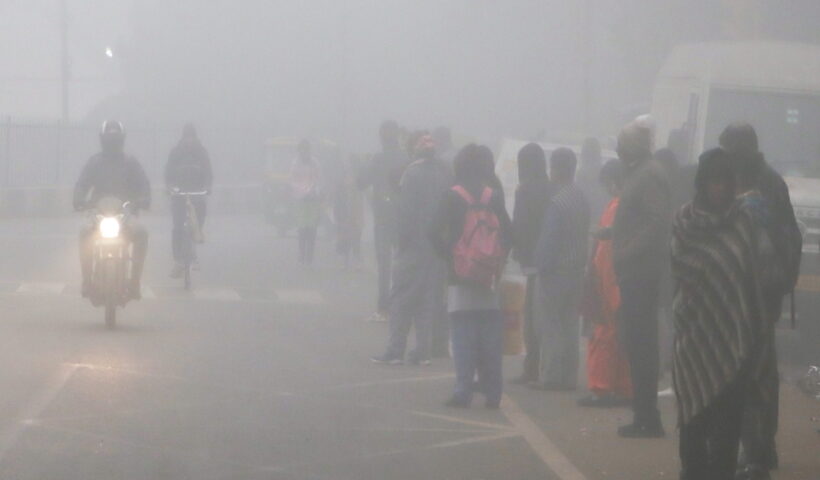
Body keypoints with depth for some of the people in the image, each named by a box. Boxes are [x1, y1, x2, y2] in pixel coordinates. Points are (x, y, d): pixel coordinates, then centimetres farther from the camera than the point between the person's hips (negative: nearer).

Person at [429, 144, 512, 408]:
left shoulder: (452, 197, -3)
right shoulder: (494, 196, 6)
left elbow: (435, 232, -10)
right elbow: (508, 232, 5)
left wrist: (449, 257, 0)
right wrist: (499, 260, 9)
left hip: (461, 275, -3)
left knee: (463, 334, -2)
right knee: (491, 334, 6)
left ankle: (464, 390, -8)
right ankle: (492, 391, 6)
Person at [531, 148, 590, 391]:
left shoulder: (557, 202, -16)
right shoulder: (581, 198, 9)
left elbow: (548, 239, -17)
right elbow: (584, 234, 12)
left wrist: (540, 264, -8)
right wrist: (581, 260, 15)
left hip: (555, 270, -8)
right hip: (577, 268, 8)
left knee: (551, 325, -3)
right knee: (570, 324, 12)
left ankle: (552, 376, -3)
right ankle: (568, 376, 14)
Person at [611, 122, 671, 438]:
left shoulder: (649, 175, -11)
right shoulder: (638, 173, 18)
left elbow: (658, 220, -21)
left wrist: (629, 252, -20)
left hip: (641, 270, -10)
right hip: (635, 272, 10)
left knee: (640, 343, -8)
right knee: (637, 343, 11)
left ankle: (647, 419, -6)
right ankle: (645, 416, 15)